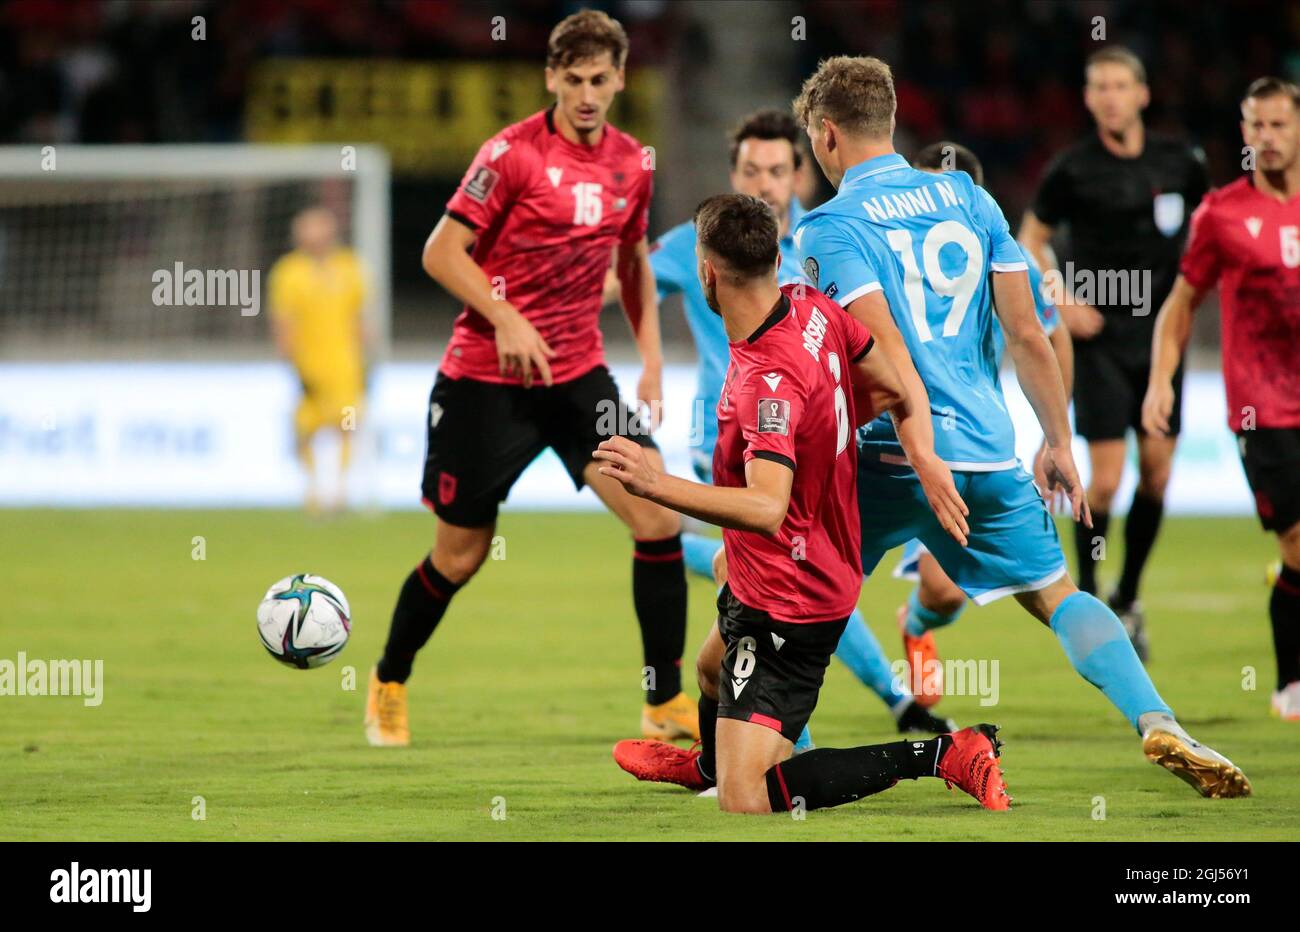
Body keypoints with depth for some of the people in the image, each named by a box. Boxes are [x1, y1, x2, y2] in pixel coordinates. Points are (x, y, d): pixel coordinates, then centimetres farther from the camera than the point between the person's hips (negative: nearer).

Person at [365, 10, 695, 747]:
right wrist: (506, 319, -24)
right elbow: (442, 252, -12)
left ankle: (667, 702, -2)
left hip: (580, 374, 4)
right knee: (460, 555, 4)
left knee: (658, 519, -12)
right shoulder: (513, 153, -12)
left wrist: (653, 360, 12)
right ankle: (389, 685, 29)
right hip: (485, 379, -4)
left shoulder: (632, 163, 5)